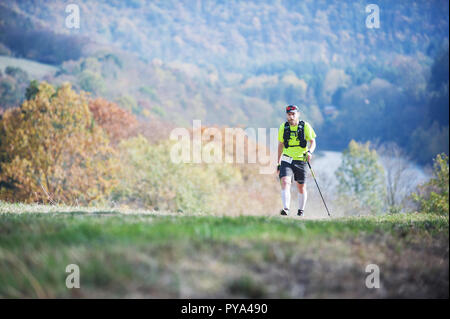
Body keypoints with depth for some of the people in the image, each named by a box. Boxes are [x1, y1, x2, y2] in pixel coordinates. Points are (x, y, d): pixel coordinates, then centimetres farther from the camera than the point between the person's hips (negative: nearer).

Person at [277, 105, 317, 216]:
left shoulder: (305, 126, -4)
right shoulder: (283, 127, 4)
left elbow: (312, 141, -1)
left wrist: (310, 151, -23)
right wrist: (278, 163, 15)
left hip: (301, 160, -1)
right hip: (286, 160, 1)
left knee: (301, 188, 7)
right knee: (285, 182, -21)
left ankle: (301, 211, 26)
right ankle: (286, 209, -30)